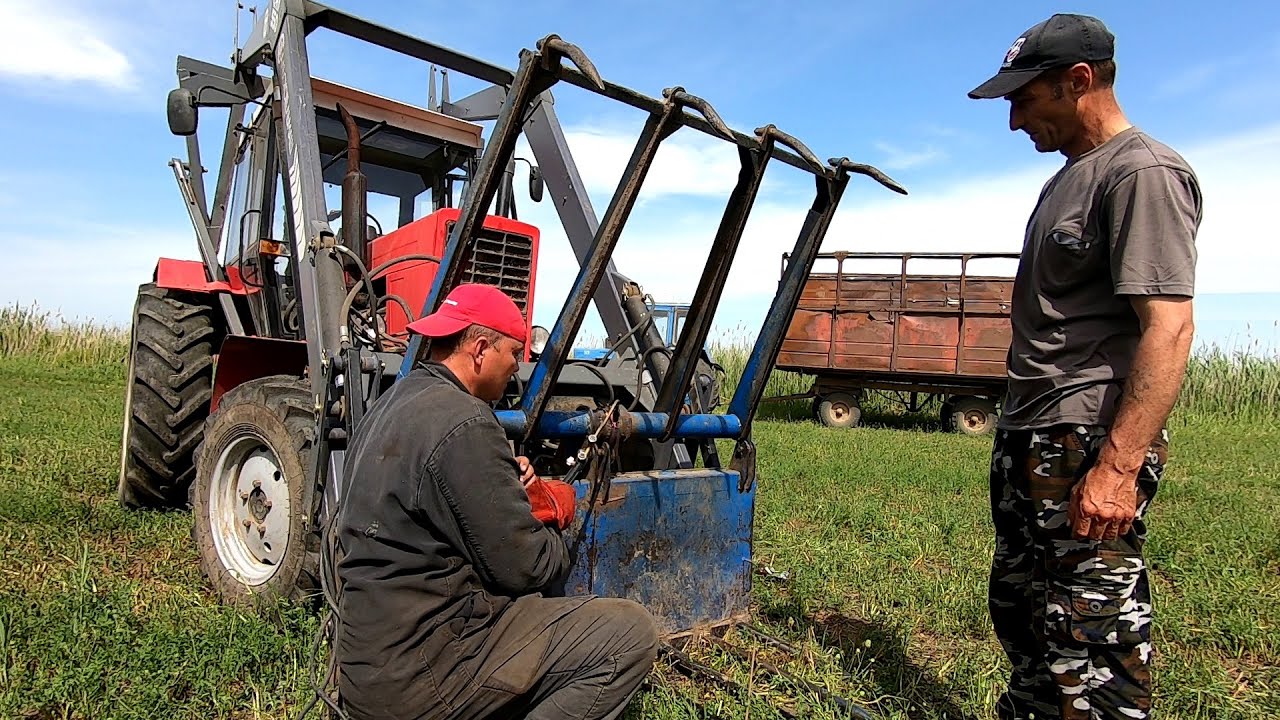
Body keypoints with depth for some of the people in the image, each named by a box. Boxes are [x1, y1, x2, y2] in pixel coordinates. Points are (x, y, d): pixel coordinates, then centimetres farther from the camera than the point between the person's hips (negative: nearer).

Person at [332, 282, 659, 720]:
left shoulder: (391, 404, 10)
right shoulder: (463, 423, -20)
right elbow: (524, 567, -16)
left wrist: (506, 483, 5)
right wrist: (555, 521, 5)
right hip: (417, 676, -10)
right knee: (630, 634, -8)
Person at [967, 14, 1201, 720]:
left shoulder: (1143, 172, -11)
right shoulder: (1069, 178, 19)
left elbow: (1169, 326, -21)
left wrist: (1118, 467, -28)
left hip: (1091, 444, -10)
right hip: (1028, 437, 10)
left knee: (1091, 633, -5)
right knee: (1017, 605, 20)